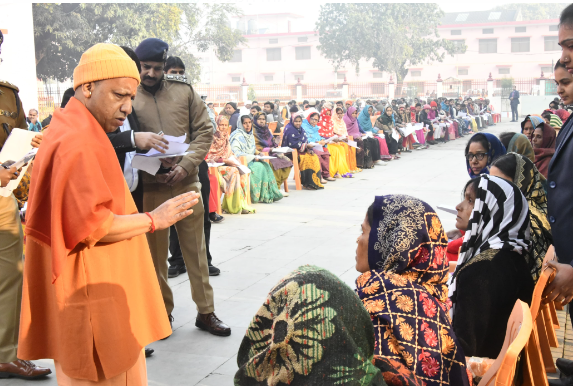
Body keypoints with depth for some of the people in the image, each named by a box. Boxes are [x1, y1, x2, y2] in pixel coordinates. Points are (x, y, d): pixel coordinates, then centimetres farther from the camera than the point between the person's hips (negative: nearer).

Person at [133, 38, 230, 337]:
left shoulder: (184, 91, 4)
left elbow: (204, 131, 3)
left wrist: (185, 165, -10)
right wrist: (149, 172, -13)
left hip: (186, 183, 1)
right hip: (149, 188, -1)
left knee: (196, 250, 9)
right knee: (155, 253, 9)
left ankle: (205, 312, 20)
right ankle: (163, 312, 24)